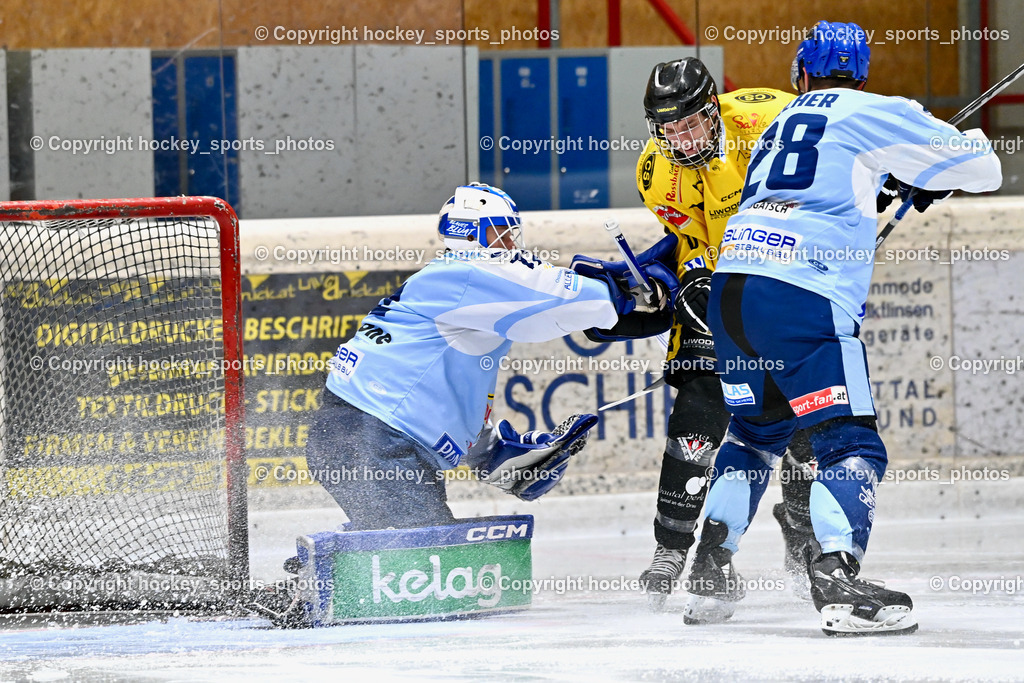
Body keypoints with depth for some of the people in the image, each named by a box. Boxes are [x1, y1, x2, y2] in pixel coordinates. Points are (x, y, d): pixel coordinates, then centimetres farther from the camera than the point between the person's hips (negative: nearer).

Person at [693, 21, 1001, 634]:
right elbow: (981, 169, 9)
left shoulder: (781, 125, 27)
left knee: (756, 433, 26)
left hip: (731, 285, 7)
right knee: (850, 443, -8)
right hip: (802, 297, -7)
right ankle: (836, 578, -26)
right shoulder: (873, 113, 8)